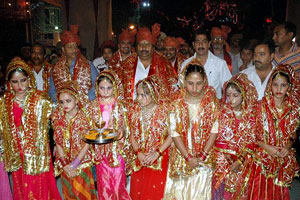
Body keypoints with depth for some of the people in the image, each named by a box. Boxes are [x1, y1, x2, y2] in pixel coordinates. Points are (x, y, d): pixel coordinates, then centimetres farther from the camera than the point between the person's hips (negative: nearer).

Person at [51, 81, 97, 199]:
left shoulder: (83, 116, -14)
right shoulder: (58, 118, -6)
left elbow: (87, 143, -13)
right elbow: (58, 143, -5)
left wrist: (75, 164, -15)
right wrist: (65, 165, -10)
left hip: (82, 161, -2)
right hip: (65, 162, 3)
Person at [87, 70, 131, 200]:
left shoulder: (120, 106, -3)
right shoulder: (93, 107, 2)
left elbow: (125, 128, 0)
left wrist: (121, 131, -20)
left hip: (117, 149, -2)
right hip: (100, 151, 2)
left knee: (118, 182, 3)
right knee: (104, 184, 10)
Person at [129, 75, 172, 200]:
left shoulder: (165, 110, -13)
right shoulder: (134, 111, -3)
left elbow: (171, 136, -12)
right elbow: (133, 135, 2)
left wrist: (157, 153, -18)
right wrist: (138, 153, -11)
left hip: (160, 159, -3)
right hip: (140, 159, 3)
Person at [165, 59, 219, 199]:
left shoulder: (211, 104, -7)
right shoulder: (177, 105, -9)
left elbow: (214, 131, -7)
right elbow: (174, 133, -11)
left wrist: (203, 155, -13)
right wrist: (188, 157, -14)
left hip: (204, 160, 1)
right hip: (182, 158, 0)